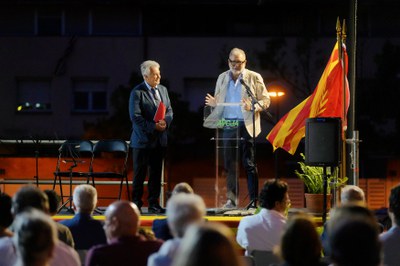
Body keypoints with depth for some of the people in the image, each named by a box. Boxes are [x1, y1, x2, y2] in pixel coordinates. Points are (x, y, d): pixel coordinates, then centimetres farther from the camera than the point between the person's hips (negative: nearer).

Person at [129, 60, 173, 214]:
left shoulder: (163, 90, 12)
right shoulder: (137, 93, -9)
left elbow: (169, 111, 13)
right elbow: (135, 117, -15)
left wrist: (165, 121, -8)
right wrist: (153, 126, -19)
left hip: (160, 140, 6)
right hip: (143, 140, -6)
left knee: (156, 173, 8)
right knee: (139, 174, 2)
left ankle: (153, 204, 14)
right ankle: (137, 203, 10)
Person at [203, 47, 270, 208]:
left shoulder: (254, 78, 2)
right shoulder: (222, 78, 14)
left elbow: (265, 101, 1)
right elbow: (219, 101, 21)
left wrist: (252, 107, -18)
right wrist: (213, 103, -3)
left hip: (246, 125, -4)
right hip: (228, 125, 4)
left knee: (249, 163, -3)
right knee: (229, 164, 5)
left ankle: (254, 199, 1)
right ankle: (231, 199, 10)